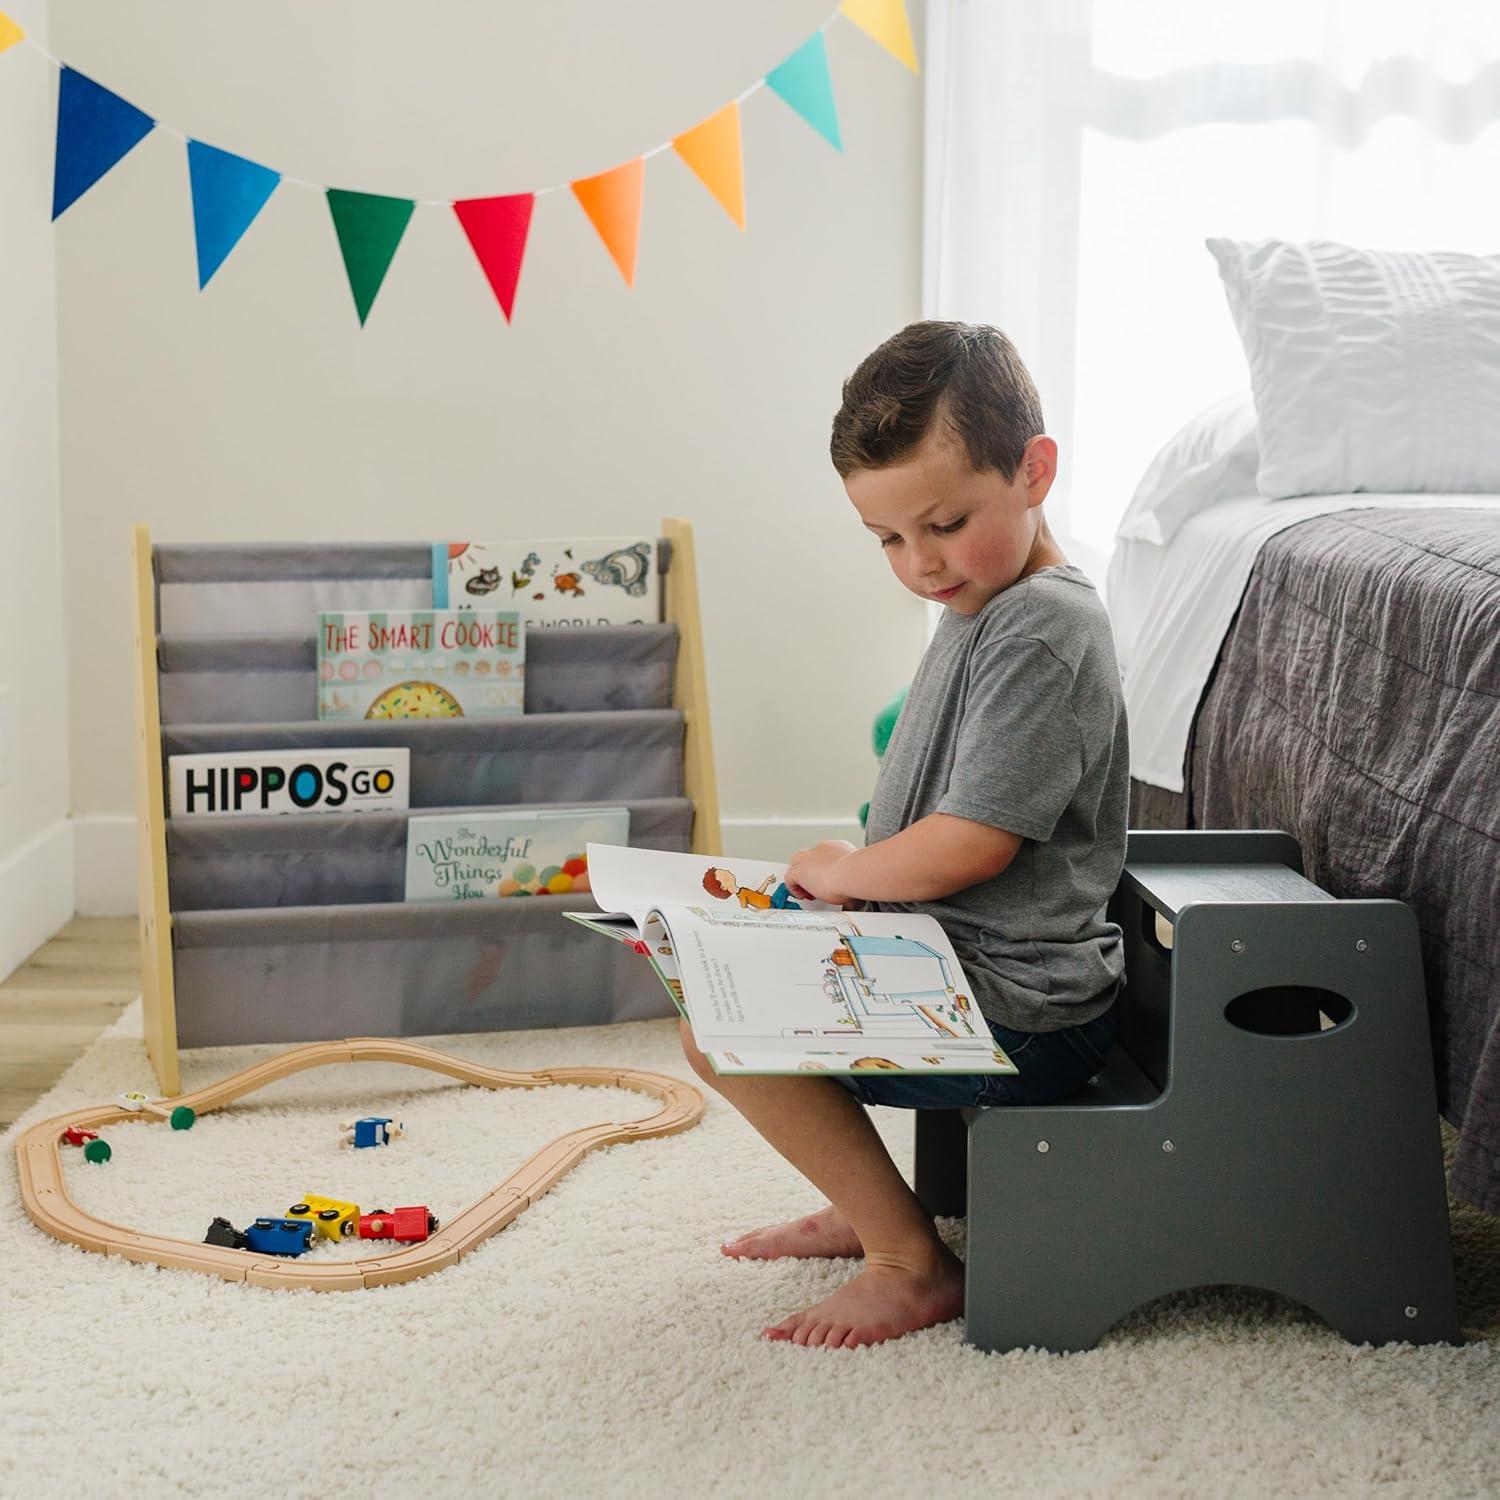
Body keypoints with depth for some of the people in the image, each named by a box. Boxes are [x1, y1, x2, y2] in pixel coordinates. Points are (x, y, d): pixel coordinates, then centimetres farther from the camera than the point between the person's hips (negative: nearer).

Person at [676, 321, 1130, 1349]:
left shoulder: (1042, 634, -20)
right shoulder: (985, 608, 12)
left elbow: (968, 846, -24)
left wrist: (838, 869, -7)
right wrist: (849, 879, 4)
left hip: (1020, 1017, -11)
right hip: (956, 971, 11)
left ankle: (916, 1264, -6)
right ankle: (867, 1206, 23)